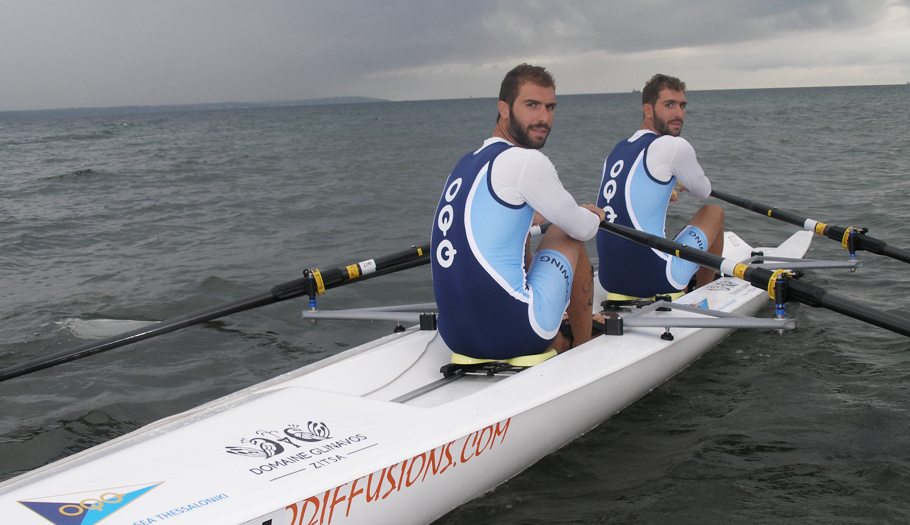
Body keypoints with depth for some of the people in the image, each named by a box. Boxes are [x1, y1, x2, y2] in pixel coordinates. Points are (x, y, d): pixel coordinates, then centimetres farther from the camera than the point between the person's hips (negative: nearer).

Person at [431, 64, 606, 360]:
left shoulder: (466, 164, 14)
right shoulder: (527, 161, -11)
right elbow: (582, 229, 3)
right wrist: (595, 217, 27)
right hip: (511, 334, -8)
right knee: (568, 234, 14)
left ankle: (559, 345, 37)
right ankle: (585, 347, 27)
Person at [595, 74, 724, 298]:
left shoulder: (616, 152, 12)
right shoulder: (674, 146, -7)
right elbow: (704, 193, 12)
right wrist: (687, 184, 36)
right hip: (654, 281, -7)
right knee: (714, 212, 19)